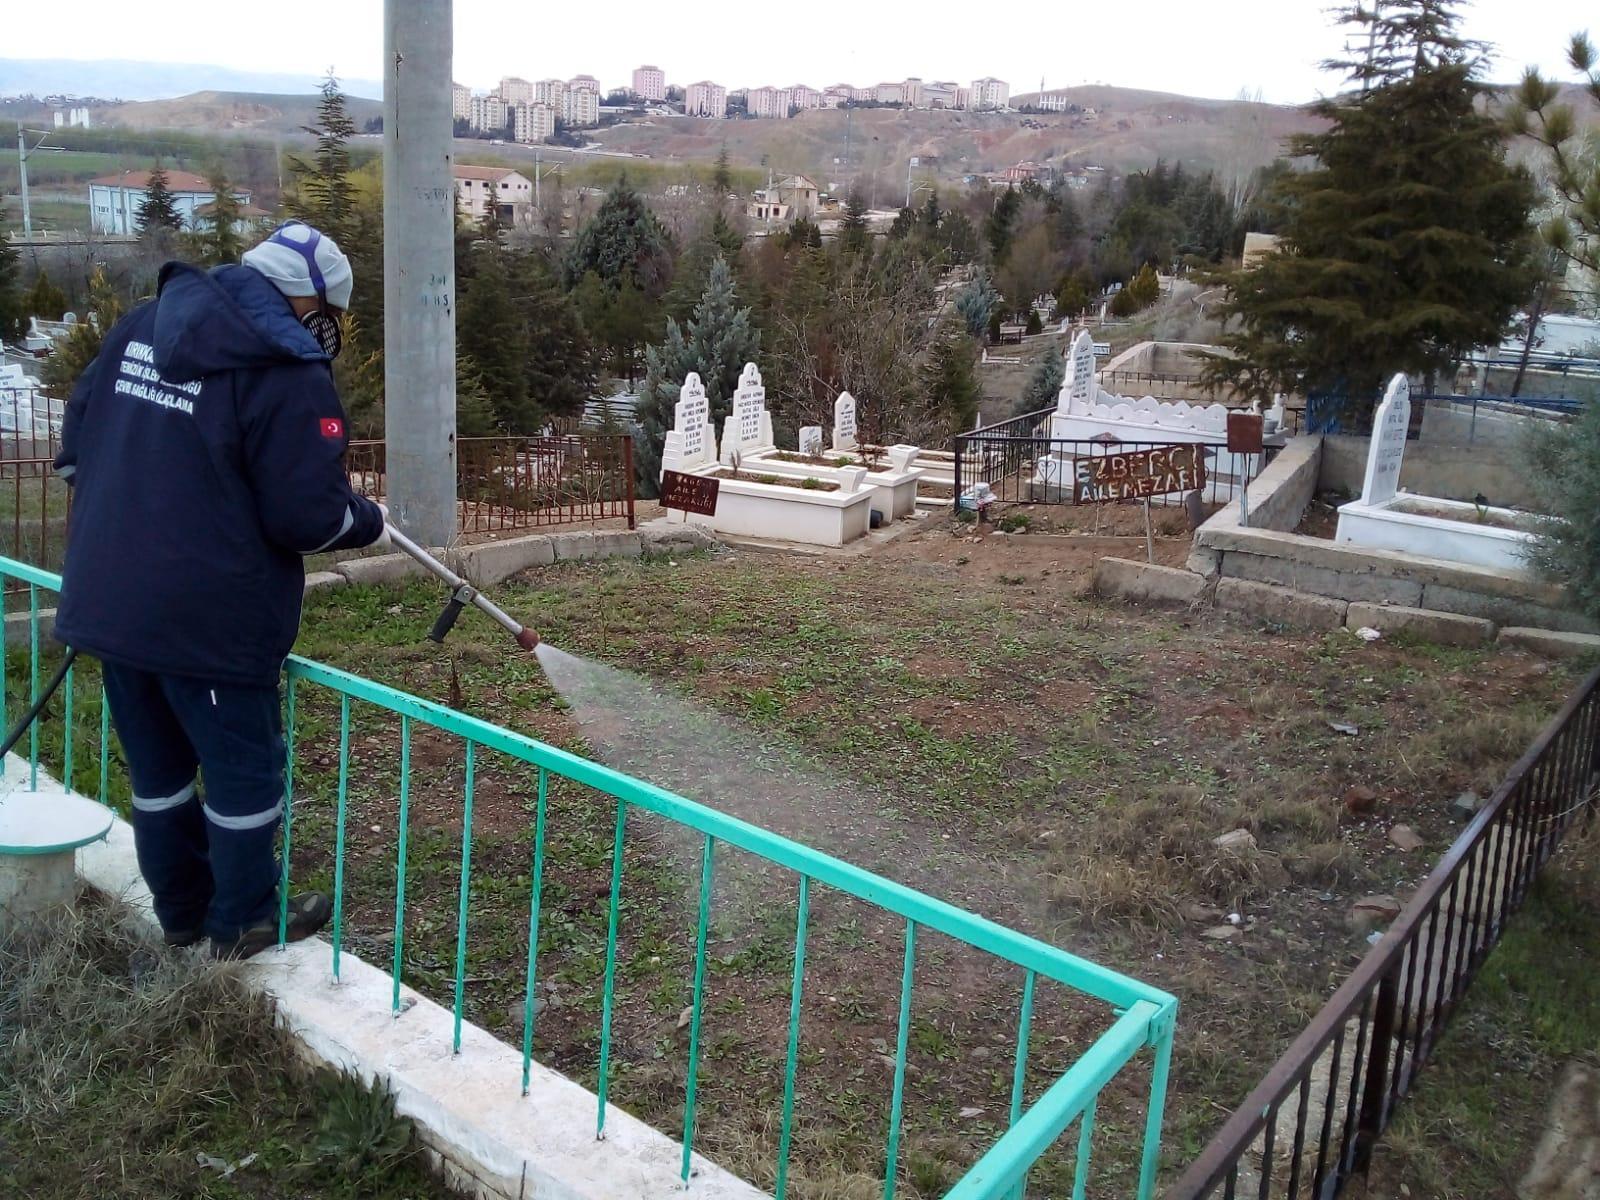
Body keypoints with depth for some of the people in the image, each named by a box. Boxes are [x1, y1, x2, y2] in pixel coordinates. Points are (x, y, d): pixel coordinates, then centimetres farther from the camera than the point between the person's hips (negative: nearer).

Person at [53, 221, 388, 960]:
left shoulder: (141, 326, 8)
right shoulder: (289, 375, -15)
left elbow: (78, 434, 16)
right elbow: (308, 516, -17)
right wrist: (369, 520, 3)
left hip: (106, 601, 8)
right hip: (210, 616, -7)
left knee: (157, 765, 20)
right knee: (244, 769, 11)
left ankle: (182, 912, 35)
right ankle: (243, 923, 25)